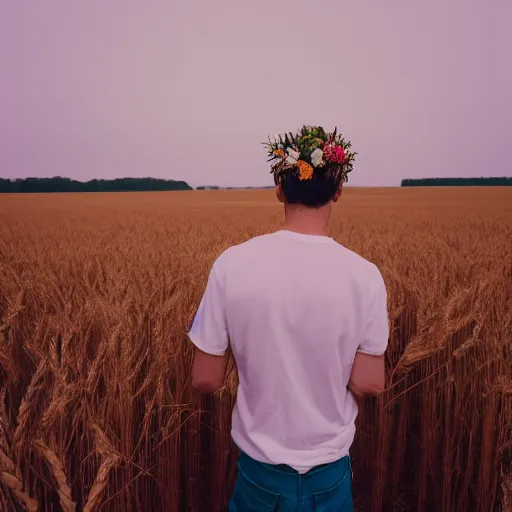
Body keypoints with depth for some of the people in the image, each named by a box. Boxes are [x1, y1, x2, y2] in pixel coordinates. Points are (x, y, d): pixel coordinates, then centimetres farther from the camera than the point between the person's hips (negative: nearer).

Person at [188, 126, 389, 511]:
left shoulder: (232, 264, -19)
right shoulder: (364, 275, -18)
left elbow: (206, 381, -13)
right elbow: (369, 385, -12)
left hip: (259, 465, 0)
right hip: (329, 469, 0)